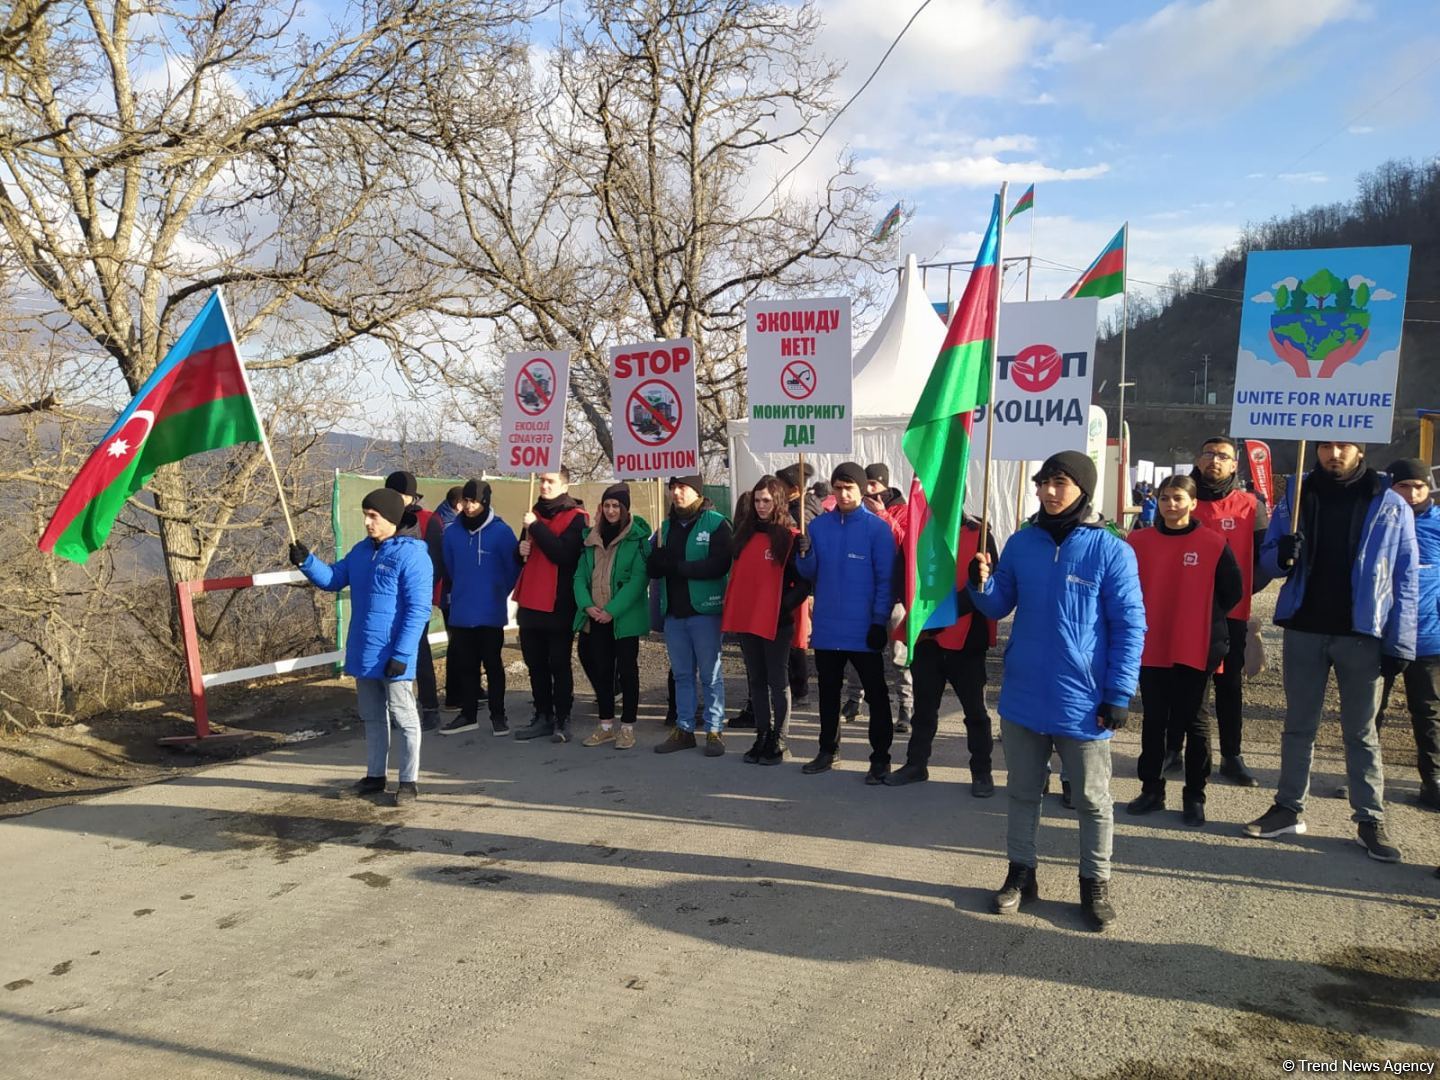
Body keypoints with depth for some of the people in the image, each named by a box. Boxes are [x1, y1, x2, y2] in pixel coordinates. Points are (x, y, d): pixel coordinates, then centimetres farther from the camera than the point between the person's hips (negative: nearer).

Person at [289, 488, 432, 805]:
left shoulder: (412, 555, -16)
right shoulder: (361, 550, 9)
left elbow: (418, 610, -19)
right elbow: (333, 579, 17)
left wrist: (402, 654, -22)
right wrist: (306, 562, -1)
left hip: (393, 657, -8)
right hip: (363, 654, 8)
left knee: (403, 718, 3)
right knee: (372, 717, 18)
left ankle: (409, 780, 13)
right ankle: (374, 775, 31)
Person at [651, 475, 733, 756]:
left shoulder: (716, 523, -7)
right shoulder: (667, 525, 13)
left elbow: (719, 565, -19)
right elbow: (654, 569, 8)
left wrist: (676, 566, -16)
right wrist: (659, 555, -16)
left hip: (704, 609, -6)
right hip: (673, 611, 6)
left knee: (710, 675, 3)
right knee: (682, 674, 13)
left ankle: (714, 730, 12)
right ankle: (683, 728, 21)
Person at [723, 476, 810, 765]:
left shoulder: (789, 536, -6)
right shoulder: (745, 533, 11)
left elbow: (803, 582, -7)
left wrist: (786, 605, -16)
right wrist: (732, 609, 9)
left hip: (776, 621, -6)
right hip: (746, 618, 6)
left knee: (778, 682, 3)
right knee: (756, 680, 13)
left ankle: (777, 741, 11)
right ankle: (762, 736, 22)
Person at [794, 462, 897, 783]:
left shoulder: (878, 528, -7)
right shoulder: (818, 525, 5)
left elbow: (886, 580, -8)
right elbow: (809, 573, 6)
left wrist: (880, 621, -14)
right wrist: (804, 555, -15)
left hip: (864, 629, -4)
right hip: (826, 627, 5)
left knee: (875, 694, 4)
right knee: (828, 691, 16)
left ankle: (880, 758, 13)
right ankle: (828, 750, 30)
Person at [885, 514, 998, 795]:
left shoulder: (979, 535, -5)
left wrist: (946, 613, -21)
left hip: (966, 638, -3)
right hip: (925, 636, 3)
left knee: (973, 707, 6)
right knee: (923, 705, 13)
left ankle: (982, 770, 18)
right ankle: (916, 763, 26)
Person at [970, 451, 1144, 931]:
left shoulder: (1111, 550, -9)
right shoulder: (1022, 543, 2)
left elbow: (1130, 626, -7)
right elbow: (999, 607, 8)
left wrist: (1119, 694, -11)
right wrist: (982, 584, -14)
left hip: (1083, 701, -3)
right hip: (1023, 696, 4)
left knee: (1092, 799, 11)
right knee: (1023, 792, 16)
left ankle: (1095, 882, 28)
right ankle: (1021, 872, 31)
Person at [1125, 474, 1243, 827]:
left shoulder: (1213, 543, -6)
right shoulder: (1139, 541, 0)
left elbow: (1232, 589, 1)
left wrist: (1205, 620, 2)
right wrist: (1137, 622, 4)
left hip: (1195, 648, -2)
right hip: (1150, 647, 2)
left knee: (1193, 722, 7)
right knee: (1153, 721, 11)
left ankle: (1195, 796, 18)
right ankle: (1151, 790, 23)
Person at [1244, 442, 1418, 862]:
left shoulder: (1390, 504, -2)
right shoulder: (1297, 496, 4)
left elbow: (1405, 578, -2)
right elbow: (1267, 557, 7)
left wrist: (1400, 642, -7)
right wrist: (1283, 555, -18)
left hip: (1360, 634, -2)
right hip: (1303, 629, 2)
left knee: (1361, 732, 7)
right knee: (1298, 725, 12)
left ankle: (1370, 819, 16)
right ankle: (1289, 807, 22)